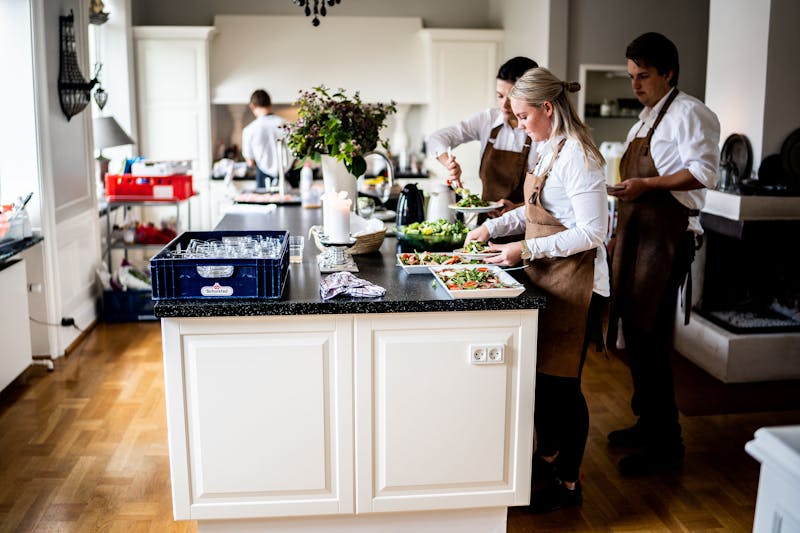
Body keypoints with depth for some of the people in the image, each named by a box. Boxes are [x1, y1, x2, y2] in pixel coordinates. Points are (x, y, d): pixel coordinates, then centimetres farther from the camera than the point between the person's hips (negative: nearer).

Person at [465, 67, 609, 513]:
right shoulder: (549, 150, 10)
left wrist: (526, 249, -22)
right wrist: (493, 227, 13)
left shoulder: (578, 156, -20)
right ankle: (547, 457, 36)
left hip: (574, 284, -9)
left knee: (562, 381, 2)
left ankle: (569, 482, 19)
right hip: (547, 277, 9)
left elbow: (592, 232, -23)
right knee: (540, 372, 17)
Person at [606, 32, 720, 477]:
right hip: (638, 234, 9)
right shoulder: (647, 116, 20)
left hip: (666, 238, -9)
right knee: (635, 332, 14)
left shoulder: (688, 113, -7)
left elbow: (704, 172, -17)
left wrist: (647, 185, -23)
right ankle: (648, 423, 28)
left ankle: (666, 444, 3)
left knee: (649, 337, -8)